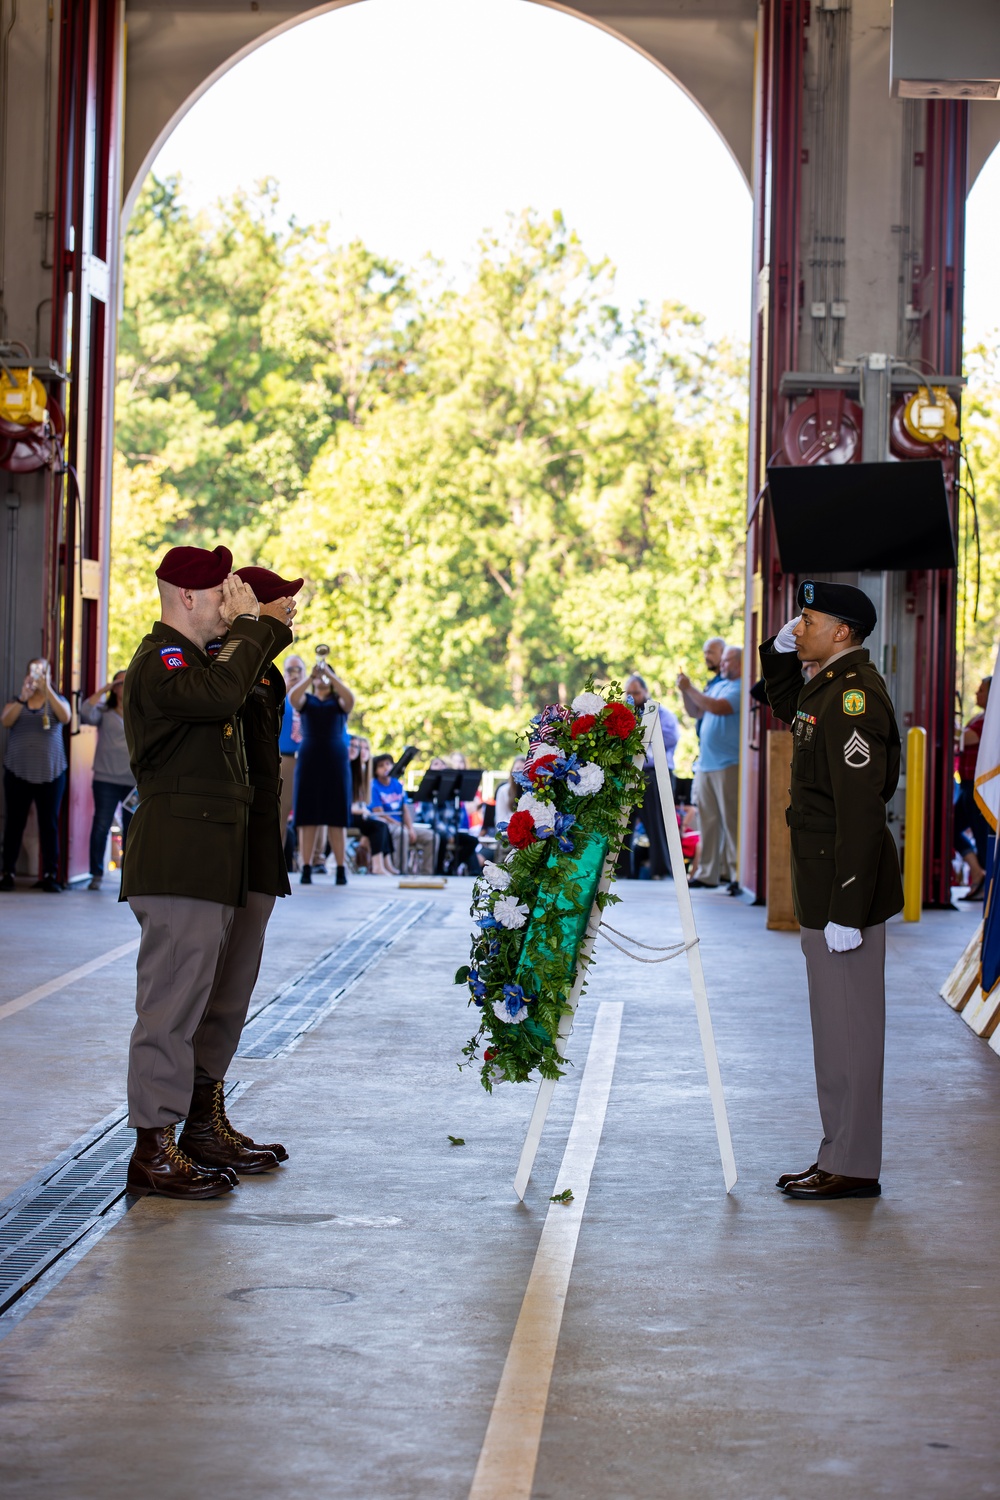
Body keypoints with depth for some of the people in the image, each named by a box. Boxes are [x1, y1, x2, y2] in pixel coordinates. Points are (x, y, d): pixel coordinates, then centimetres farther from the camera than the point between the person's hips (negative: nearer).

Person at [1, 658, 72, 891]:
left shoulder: (57, 700, 9)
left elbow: (65, 717, -13)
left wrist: (47, 689, -22)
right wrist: (23, 698, -25)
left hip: (50, 773, 0)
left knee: (49, 824, -1)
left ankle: (50, 875, 0)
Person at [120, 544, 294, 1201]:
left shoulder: (195, 658, 24)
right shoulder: (159, 661, -11)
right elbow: (220, 695, -28)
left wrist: (269, 627, 18)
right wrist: (254, 625, -16)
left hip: (211, 861, 11)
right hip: (178, 863, -11)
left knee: (216, 997, 16)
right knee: (174, 1000, -9)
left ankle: (203, 1124, 26)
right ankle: (152, 1151, -6)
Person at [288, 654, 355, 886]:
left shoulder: (338, 701, 10)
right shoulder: (306, 700, 11)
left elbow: (350, 698, -14)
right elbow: (292, 697, -12)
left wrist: (329, 674, -16)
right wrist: (311, 676, -21)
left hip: (336, 761, 0)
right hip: (308, 760, 0)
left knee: (337, 817, -3)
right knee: (307, 817, -3)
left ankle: (341, 869, -4)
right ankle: (306, 869, -5)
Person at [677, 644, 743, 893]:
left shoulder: (740, 688, -10)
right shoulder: (718, 685, 18)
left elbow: (716, 707, -23)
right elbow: (695, 711, 23)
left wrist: (690, 688, -15)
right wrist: (685, 691, 6)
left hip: (728, 766, -9)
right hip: (705, 765, 9)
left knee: (731, 822, -8)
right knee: (707, 822, 10)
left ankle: (738, 876, -6)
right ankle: (707, 874, 16)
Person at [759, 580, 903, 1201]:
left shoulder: (855, 695, -20)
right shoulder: (830, 685, 11)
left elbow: (861, 811, -24)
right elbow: (792, 712, 37)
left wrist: (846, 911, -25)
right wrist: (780, 654, 18)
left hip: (847, 883, -10)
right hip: (822, 882, 10)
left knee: (848, 1026, -2)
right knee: (835, 1025, 16)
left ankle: (853, 1167, 6)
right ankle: (839, 1155, 25)